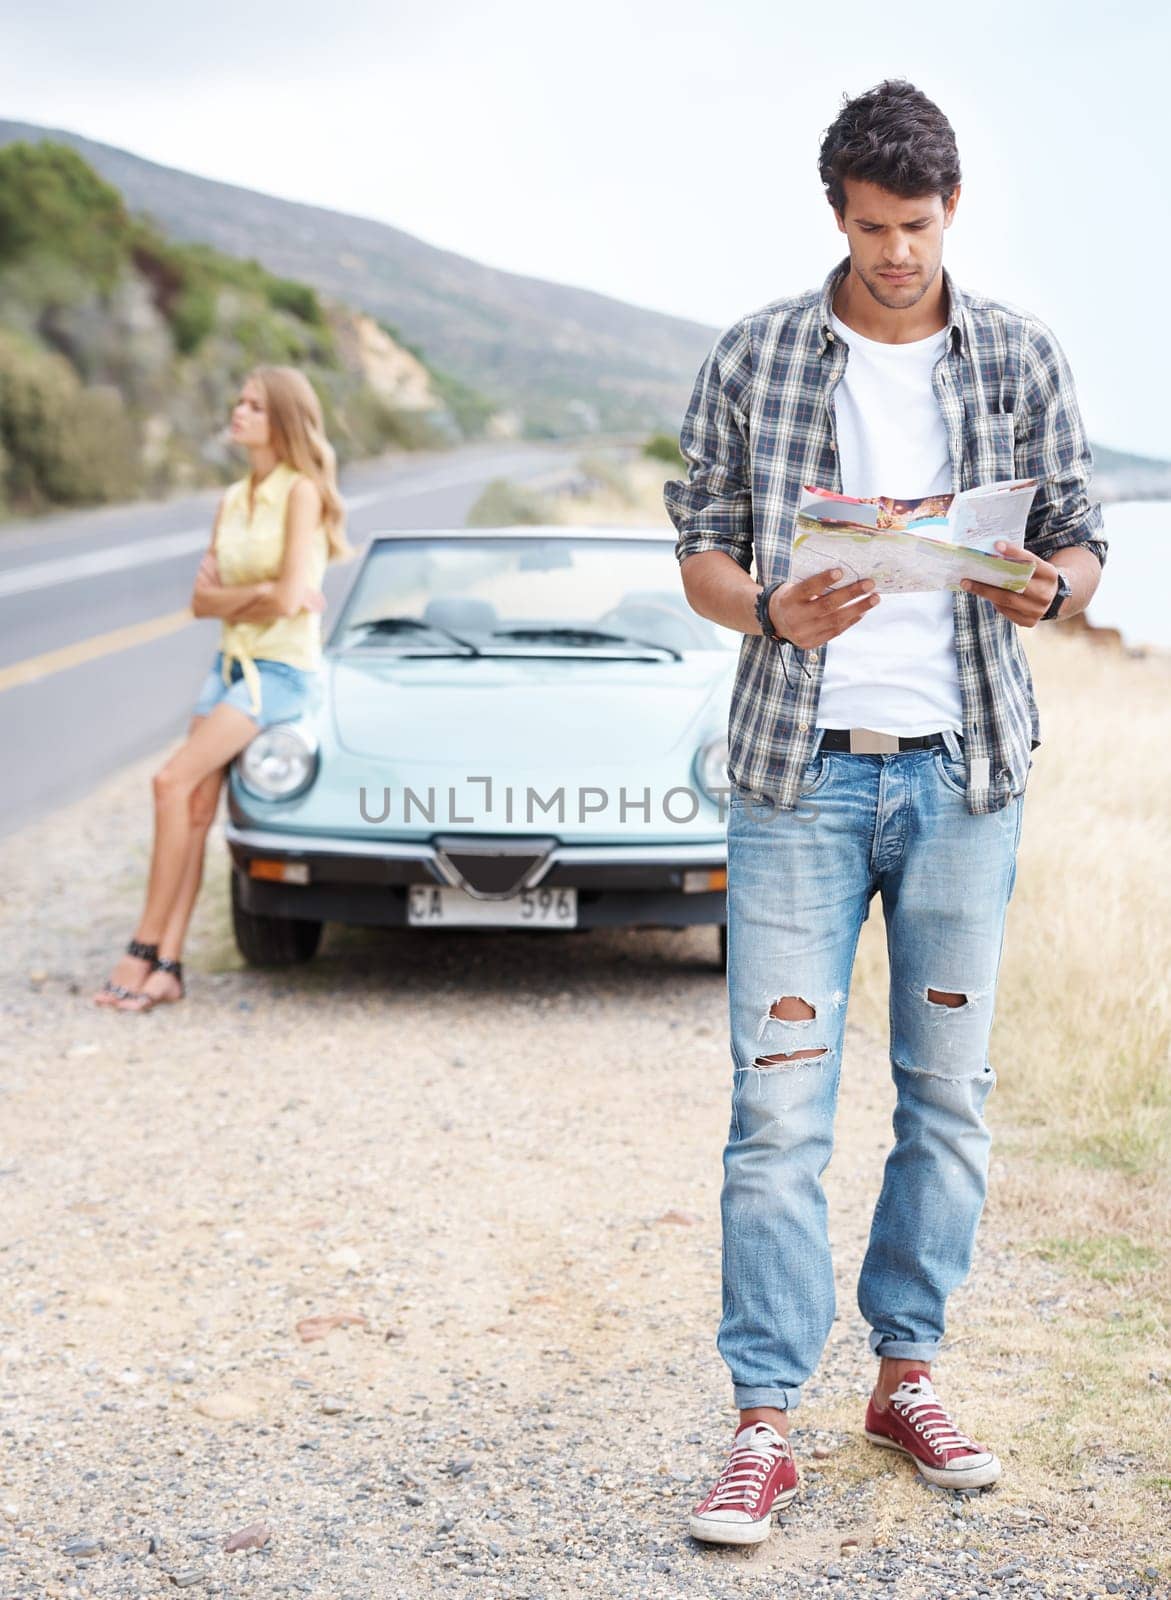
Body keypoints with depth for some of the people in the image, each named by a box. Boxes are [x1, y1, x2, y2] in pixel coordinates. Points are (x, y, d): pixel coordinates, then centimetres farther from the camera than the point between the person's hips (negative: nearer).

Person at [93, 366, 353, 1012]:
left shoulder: (301, 492, -11)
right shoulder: (233, 499, 12)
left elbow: (288, 600, -20)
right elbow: (202, 600, 8)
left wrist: (226, 595, -3)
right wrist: (259, 593, -9)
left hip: (281, 670, -7)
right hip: (231, 663, 7)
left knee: (174, 780, -20)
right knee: (196, 807, -3)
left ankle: (146, 946, -14)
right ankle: (166, 966, -4)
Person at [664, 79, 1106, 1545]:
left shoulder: (1022, 361, 6)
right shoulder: (752, 360, 2)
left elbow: (1081, 539, 8)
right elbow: (699, 546, 4)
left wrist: (1048, 587, -15)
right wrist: (772, 613, -17)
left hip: (964, 768, 2)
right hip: (799, 768, -2)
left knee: (948, 1091, 8)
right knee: (779, 1101, -5)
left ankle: (907, 1375, 24)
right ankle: (765, 1422, 2)